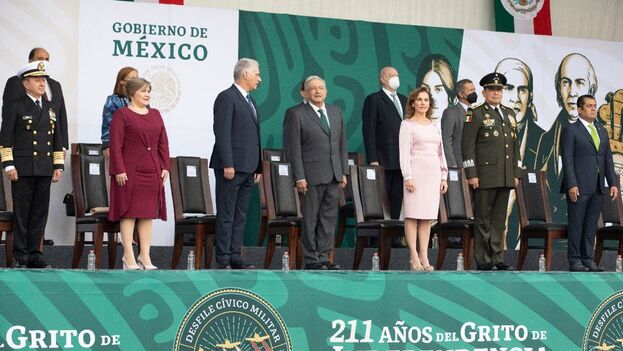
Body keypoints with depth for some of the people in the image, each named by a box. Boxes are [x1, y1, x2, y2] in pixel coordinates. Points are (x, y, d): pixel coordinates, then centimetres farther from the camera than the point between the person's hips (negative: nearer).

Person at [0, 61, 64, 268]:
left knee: (40, 214, 5)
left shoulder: (50, 109, 16)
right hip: (22, 170, -5)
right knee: (21, 215, -1)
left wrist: (58, 165, 12)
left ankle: (34, 255, 12)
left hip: (45, 171, 5)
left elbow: (57, 140, 19)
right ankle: (21, 258, 2)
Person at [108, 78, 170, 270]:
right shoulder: (122, 114, -3)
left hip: (152, 171, 6)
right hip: (130, 171, -6)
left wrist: (165, 167, 6)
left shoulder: (155, 114, 14)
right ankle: (129, 256, 1)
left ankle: (145, 256, 10)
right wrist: (119, 170, -15)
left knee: (148, 213, 6)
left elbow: (163, 143, 14)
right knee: (129, 212, -2)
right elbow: (115, 145, -8)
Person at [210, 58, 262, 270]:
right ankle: (223, 260, -4)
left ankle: (235, 258, 12)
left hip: (247, 169, 9)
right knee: (226, 216, -5)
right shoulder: (227, 98, -8)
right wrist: (227, 164, -20)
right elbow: (222, 133, -15)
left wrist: (258, 167, 17)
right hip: (232, 167, -9)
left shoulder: (250, 102, 20)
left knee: (241, 216, 9)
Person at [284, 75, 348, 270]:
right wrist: (299, 177, -12)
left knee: (329, 218, 7)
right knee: (310, 219, 0)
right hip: (311, 177, -5)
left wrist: (344, 172, 10)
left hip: (333, 176, 5)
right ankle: (311, 259, 6)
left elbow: (342, 144, 16)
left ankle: (324, 258, 12)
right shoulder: (298, 115, -4)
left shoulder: (336, 113, 14)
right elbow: (294, 149, -7)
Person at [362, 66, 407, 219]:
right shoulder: (373, 100, -1)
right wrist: (372, 159, -14)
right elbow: (369, 131, -7)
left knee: (397, 198, 4)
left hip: (402, 160, 6)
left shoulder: (404, 100, 19)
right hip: (383, 161, -6)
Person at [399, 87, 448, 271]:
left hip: (433, 173, 5)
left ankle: (424, 256, 4)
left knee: (427, 216, 4)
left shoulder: (434, 126, 17)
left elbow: (440, 152, 18)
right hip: (416, 171, -5)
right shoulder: (407, 124, 1)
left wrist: (443, 177, 12)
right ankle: (414, 257, -7)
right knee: (413, 215, -6)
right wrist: (408, 176, -14)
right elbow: (404, 152, -5)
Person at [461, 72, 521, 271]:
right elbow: (467, 146, -8)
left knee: (499, 219, 8)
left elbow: (515, 145, 19)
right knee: (483, 219, -1)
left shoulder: (509, 114, 17)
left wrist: (516, 173, 13)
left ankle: (497, 258, 13)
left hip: (506, 178, 6)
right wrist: (471, 175, -14)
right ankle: (483, 261, 3)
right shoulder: (476, 115, -3)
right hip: (485, 177, -6)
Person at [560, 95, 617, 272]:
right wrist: (572, 185, -16)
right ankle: (574, 261, 2)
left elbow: (608, 159, 15)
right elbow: (567, 160, -9)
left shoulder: (602, 131, 17)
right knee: (576, 224, -2)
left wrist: (613, 183, 6)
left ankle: (588, 260, 11)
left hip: (598, 187, 6)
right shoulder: (570, 130, -3)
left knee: (591, 225, 7)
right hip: (579, 187, -6)